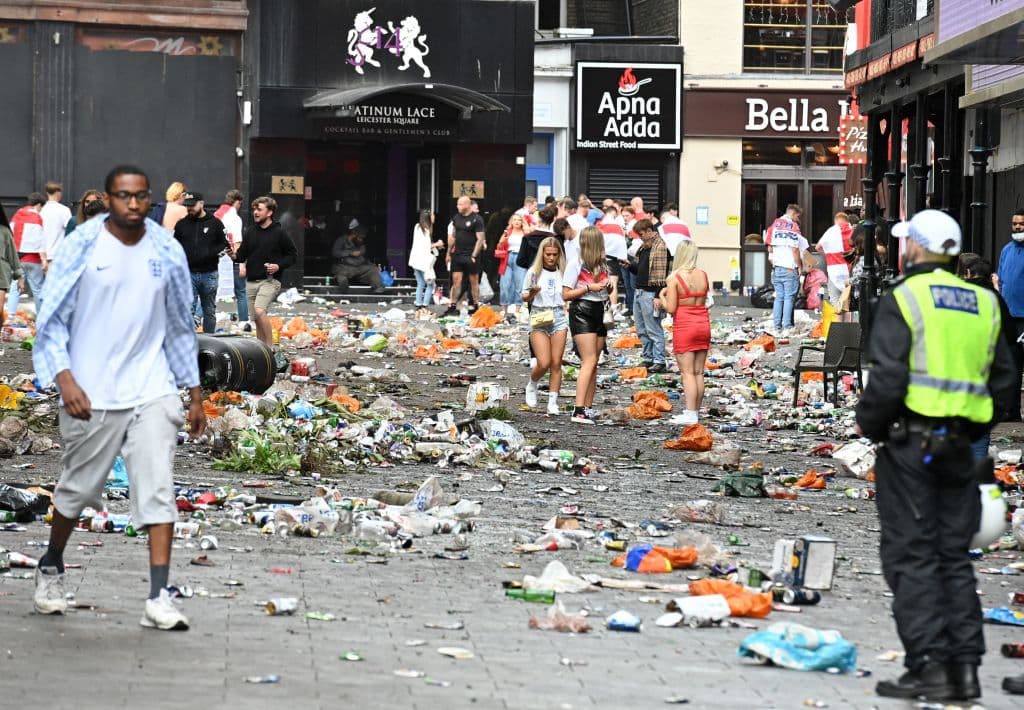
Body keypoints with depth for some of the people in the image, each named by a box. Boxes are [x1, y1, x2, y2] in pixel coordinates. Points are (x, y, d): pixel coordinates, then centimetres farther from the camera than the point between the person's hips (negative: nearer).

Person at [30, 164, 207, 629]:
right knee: (78, 489, 12)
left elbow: (181, 325, 12)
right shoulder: (82, 245, -7)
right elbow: (52, 318, -5)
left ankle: (158, 599, -8)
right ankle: (51, 567, 38)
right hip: (90, 396, -2)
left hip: (152, 393, 2)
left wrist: (195, 393, 13)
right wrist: (63, 377, -18)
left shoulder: (167, 251, 2)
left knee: (158, 492, -8)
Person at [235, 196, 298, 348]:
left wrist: (279, 266, -13)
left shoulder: (279, 233, -2)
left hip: (270, 280, -6)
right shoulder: (250, 232, 11)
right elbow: (242, 253, 15)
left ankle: (270, 347, -17)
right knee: (257, 319, 7)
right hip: (251, 282, 6)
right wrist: (236, 256, -8)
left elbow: (292, 255, 3)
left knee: (259, 310, -25)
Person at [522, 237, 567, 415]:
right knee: (544, 363, -12)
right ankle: (532, 384, 19)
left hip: (559, 318, 2)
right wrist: (532, 292, -12)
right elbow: (525, 298, 9)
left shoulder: (562, 273, 7)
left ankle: (553, 402, 3)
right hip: (539, 320, -2)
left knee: (556, 363, -2)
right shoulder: (534, 272, 2)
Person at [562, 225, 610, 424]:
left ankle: (588, 408, 11)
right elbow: (566, 295, -7)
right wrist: (589, 288, -16)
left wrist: (608, 286, 5)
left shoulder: (602, 264, 15)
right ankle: (579, 411, -23)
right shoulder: (575, 264, -6)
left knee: (593, 363, 7)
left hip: (599, 311, 8)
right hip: (581, 312, -8)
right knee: (589, 361, -17)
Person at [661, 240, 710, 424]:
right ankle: (696, 411, 15)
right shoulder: (703, 275, 2)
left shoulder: (674, 278, -12)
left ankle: (690, 414, -10)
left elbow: (671, 308, -13)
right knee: (699, 372, 11)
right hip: (703, 323, 5)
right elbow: (704, 300, 12)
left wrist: (662, 296, 4)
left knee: (687, 373, -4)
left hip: (684, 326, -5)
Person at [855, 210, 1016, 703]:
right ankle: (965, 667, 9)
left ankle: (928, 667, -6)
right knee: (954, 556, 11)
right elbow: (1002, 380, 14)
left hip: (910, 443, -6)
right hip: (959, 446, 6)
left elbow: (887, 380, -16)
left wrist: (869, 425, -1)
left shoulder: (902, 300, -8)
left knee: (911, 556, -1)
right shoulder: (982, 304, 11)